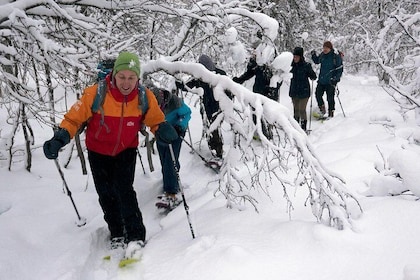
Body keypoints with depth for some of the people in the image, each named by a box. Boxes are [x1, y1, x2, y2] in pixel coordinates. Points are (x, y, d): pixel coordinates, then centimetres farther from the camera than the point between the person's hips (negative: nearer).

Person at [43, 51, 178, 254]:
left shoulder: (145, 98, -19)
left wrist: (163, 130, -29)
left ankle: (136, 237, -9)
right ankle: (117, 235, 26)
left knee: (123, 189, -18)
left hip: (126, 150, -1)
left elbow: (155, 121, -7)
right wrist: (60, 138, -28)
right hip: (98, 152, 1)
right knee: (106, 194, 7)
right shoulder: (95, 94, -25)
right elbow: (75, 117, -15)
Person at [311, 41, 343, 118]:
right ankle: (322, 109, 24)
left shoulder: (336, 57, -10)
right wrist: (314, 55, 6)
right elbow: (317, 61, 25)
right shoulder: (322, 55, 5)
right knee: (318, 94, 4)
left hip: (331, 82, -5)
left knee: (330, 98, 0)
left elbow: (340, 69, -8)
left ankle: (331, 113, 12)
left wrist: (335, 78, -20)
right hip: (321, 80, 5)